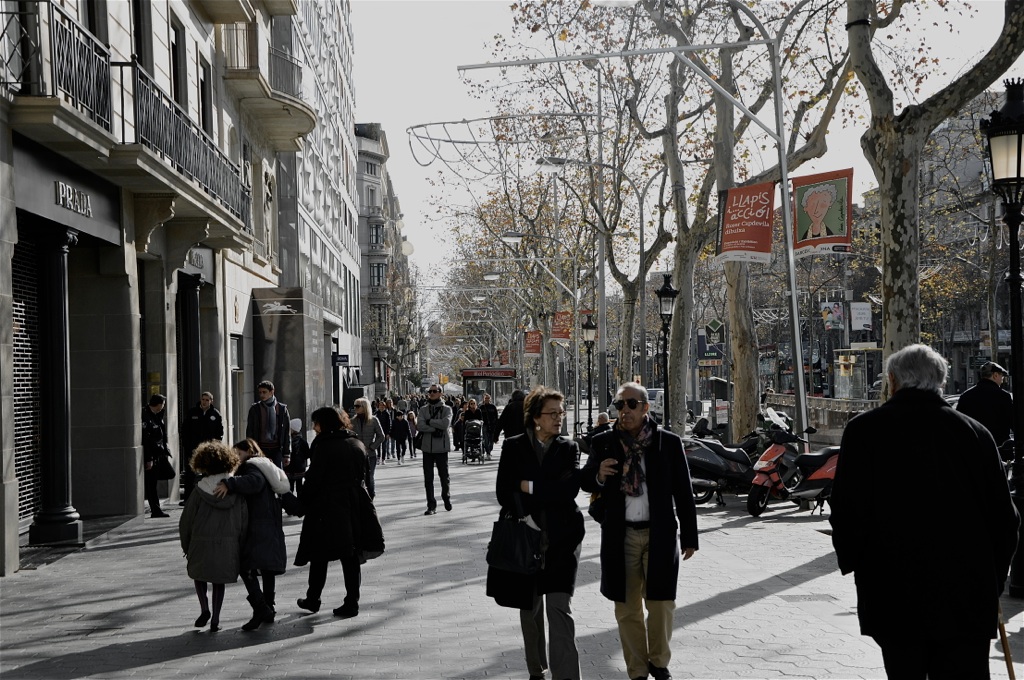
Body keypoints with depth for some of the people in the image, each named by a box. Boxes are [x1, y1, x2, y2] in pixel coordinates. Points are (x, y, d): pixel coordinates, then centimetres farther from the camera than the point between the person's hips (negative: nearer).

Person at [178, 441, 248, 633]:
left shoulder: (200, 490, -9)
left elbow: (186, 520, -3)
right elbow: (244, 521, -1)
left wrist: (186, 545, 10)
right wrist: (241, 546, 8)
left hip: (202, 544, -2)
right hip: (228, 544, 2)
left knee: (198, 574, 21)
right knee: (219, 581, 15)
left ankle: (205, 609, 6)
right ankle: (215, 620, 12)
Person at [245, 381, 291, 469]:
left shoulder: (282, 409, 5)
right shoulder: (255, 409, 6)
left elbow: (287, 433, 7)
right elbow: (249, 432, 6)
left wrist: (287, 454, 2)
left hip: (276, 449, 0)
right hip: (260, 449, 0)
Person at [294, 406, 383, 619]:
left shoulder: (323, 446, -12)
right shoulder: (357, 444, 7)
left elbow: (313, 479, -13)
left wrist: (304, 503, -4)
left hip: (327, 509, -5)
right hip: (353, 506, 5)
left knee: (319, 556, 9)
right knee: (351, 557, 9)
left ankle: (313, 600, 19)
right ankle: (351, 603, 9)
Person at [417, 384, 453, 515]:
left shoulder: (446, 409, 2)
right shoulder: (423, 409, 7)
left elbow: (445, 423, -16)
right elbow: (419, 426, -8)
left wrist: (429, 421, -12)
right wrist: (435, 429, -15)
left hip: (442, 447, -2)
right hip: (427, 448, 2)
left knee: (444, 475, 10)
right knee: (428, 478, 0)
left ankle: (446, 497, 35)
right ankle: (431, 506, 5)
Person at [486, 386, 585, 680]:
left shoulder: (568, 448, 4)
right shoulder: (513, 447, 3)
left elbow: (570, 488, -11)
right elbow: (503, 491, -6)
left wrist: (531, 488, -12)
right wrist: (526, 518, -18)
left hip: (561, 537, -1)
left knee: (560, 607, -12)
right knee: (529, 606, 13)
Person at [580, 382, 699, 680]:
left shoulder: (669, 442, -1)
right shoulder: (603, 443, 2)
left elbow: (683, 493, 2)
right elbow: (585, 482, 9)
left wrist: (689, 537, 2)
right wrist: (598, 475, -15)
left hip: (660, 534, -1)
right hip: (621, 536, 1)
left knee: (661, 604, 5)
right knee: (627, 608, 9)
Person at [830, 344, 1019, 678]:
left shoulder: (864, 430, -5)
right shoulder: (975, 433, 1)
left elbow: (847, 512, -7)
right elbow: (1004, 518, 5)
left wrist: (851, 563, 11)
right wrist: (993, 582, 18)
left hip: (892, 599, -1)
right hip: (968, 601, 1)